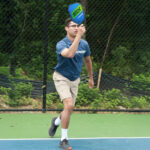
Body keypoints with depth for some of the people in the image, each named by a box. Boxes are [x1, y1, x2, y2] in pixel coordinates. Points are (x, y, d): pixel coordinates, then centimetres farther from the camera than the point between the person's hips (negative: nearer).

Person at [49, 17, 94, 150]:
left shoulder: (84, 44, -4)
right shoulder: (61, 44, -21)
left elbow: (87, 60, 15)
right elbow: (70, 54, -44)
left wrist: (91, 78, 23)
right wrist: (79, 36, -46)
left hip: (75, 80, 6)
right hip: (61, 78, -5)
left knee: (69, 110, 10)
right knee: (69, 105, -24)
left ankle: (56, 121, 47)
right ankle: (64, 139, -12)